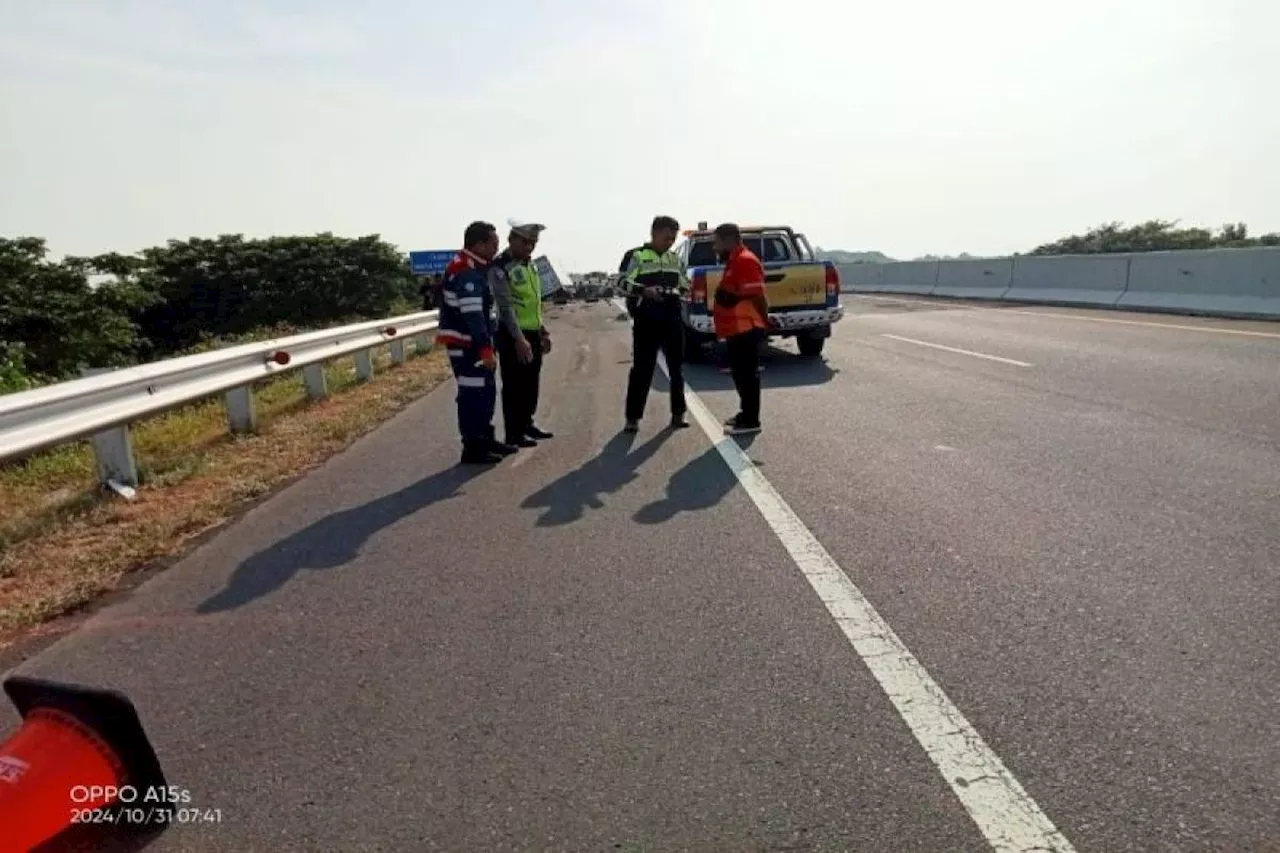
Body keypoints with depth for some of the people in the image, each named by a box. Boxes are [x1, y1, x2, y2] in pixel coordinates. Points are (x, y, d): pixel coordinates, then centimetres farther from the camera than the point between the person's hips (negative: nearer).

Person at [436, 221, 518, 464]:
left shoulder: (473, 267, 15)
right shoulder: (466, 272, -19)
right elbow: (472, 315, -27)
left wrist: (486, 345, 24)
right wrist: (486, 349, -29)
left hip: (474, 343, 11)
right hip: (466, 345, -11)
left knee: (486, 391, 18)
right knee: (473, 394, -6)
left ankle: (485, 439, 29)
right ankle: (472, 449, 0)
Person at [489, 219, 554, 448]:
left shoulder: (529, 265, 13)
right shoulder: (500, 268, -14)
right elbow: (506, 306, -21)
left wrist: (543, 331, 19)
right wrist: (518, 339, -27)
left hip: (533, 334, 8)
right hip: (512, 336, -8)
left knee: (531, 384, 15)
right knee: (514, 386, -2)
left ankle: (527, 424, 28)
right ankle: (514, 434, 6)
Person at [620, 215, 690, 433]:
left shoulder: (676, 259, 16)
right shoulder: (636, 256, -1)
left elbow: (685, 284, 23)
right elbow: (623, 282, -9)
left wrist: (682, 292, 1)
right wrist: (644, 290, -25)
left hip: (672, 319, 5)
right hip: (646, 320, -5)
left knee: (676, 367, 8)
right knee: (642, 369, -3)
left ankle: (678, 414, 18)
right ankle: (633, 417, 4)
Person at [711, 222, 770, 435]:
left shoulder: (745, 261, -16)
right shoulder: (734, 262, 18)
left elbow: (758, 296, -21)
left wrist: (764, 321, -12)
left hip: (745, 329, -11)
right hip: (737, 329, 11)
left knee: (747, 374, -6)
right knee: (741, 374, 17)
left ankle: (750, 421, -1)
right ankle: (746, 414, 27)